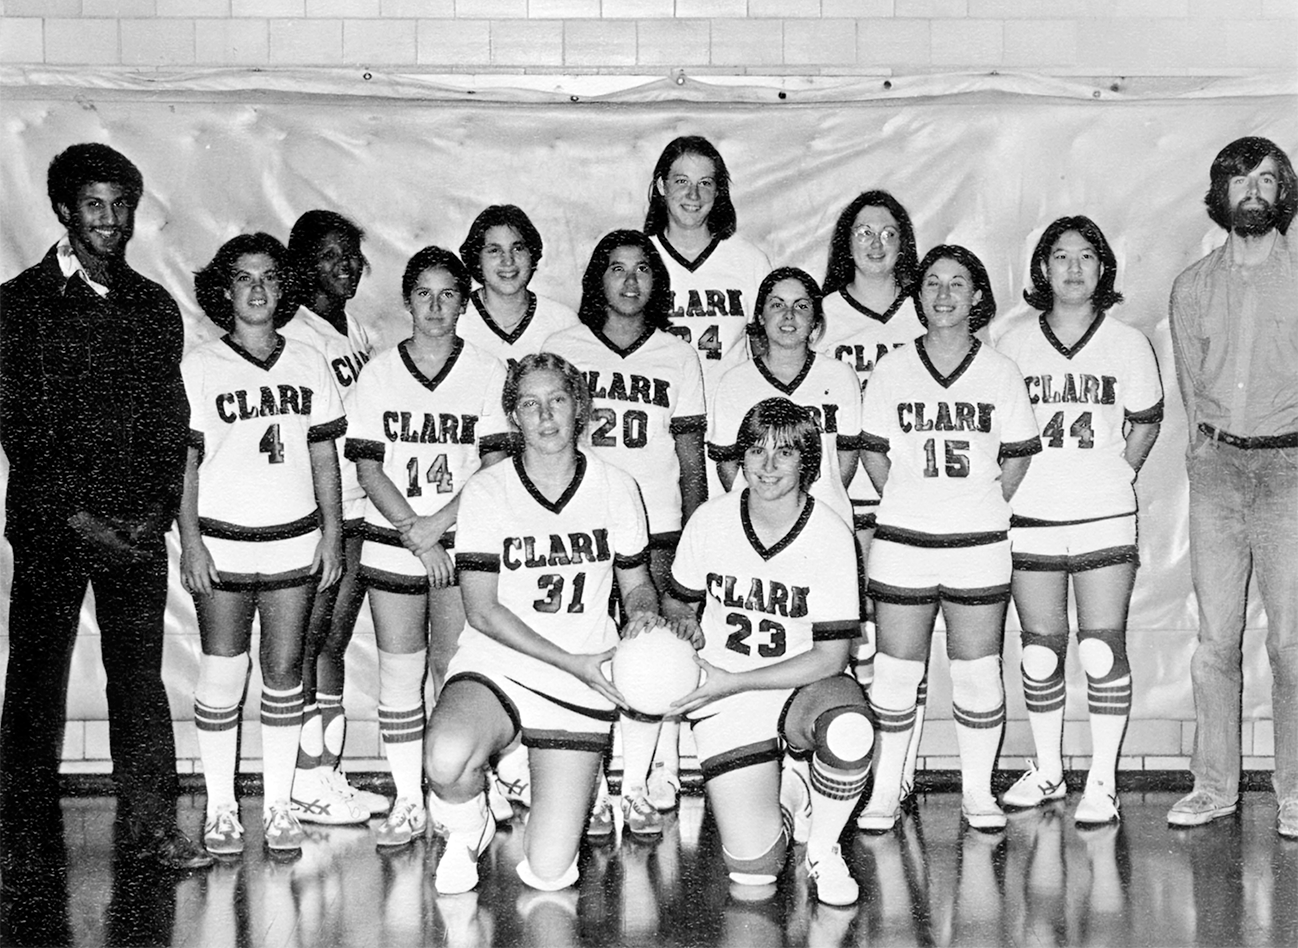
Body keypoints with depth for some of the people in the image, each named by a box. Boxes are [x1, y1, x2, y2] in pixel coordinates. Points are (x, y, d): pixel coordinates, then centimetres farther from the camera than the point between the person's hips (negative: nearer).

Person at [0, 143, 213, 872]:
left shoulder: (155, 307, 13)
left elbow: (172, 419, 11)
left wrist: (159, 509, -2)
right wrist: (74, 512, -10)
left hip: (139, 527, 3)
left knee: (140, 675, 3)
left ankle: (154, 825, 8)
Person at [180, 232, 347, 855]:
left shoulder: (308, 364, 8)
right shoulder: (200, 367, 0)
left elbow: (324, 456, 10)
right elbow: (184, 461, -1)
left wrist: (332, 534, 5)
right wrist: (190, 542, -8)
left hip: (295, 541, 2)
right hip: (222, 542, -2)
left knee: (284, 674, 5)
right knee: (222, 676, 0)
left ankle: (279, 805, 15)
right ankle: (220, 809, 11)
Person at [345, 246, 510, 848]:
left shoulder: (488, 372, 2)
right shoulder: (380, 372, 5)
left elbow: (495, 469, -5)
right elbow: (368, 467, 0)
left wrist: (435, 525, -13)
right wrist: (416, 535, -10)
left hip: (465, 542, -1)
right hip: (392, 543, 1)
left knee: (455, 672, -1)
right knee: (398, 673, 2)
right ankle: (408, 803, 12)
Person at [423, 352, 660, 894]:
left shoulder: (616, 488, 2)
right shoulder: (486, 491, -4)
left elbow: (636, 584, 13)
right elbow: (481, 610, -9)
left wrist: (644, 615, -13)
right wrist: (571, 661, -18)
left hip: (580, 685, 1)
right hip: (494, 664, -1)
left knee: (549, 873, -6)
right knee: (447, 757, -38)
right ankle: (467, 831, 0)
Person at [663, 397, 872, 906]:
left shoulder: (830, 535, -13)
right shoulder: (710, 521, -6)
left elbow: (831, 656, -14)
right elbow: (675, 600, 11)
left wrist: (734, 681, -20)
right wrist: (683, 624, -13)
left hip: (804, 687, -1)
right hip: (726, 701, 1)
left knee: (850, 733, -39)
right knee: (752, 869, -12)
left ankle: (823, 848, -7)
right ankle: (783, 795, 24)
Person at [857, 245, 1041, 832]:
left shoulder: (999, 371, 4)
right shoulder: (891, 369, 4)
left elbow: (1018, 454, 10)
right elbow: (873, 452, 11)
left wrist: (984, 504, 5)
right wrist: (907, 502, 6)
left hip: (980, 541, 0)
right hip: (902, 539, 0)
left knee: (978, 670, 4)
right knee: (896, 670, 2)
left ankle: (978, 791, 17)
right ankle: (885, 792, 13)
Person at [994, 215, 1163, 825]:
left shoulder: (1127, 344, 4)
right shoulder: (1012, 346, 5)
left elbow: (1145, 423, 12)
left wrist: (1111, 480, 6)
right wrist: (1013, 486, 4)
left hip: (1105, 518, -1)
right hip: (1031, 518, 1)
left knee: (1103, 651, -4)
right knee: (1040, 653, 6)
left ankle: (1103, 783, 5)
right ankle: (1047, 772, 21)